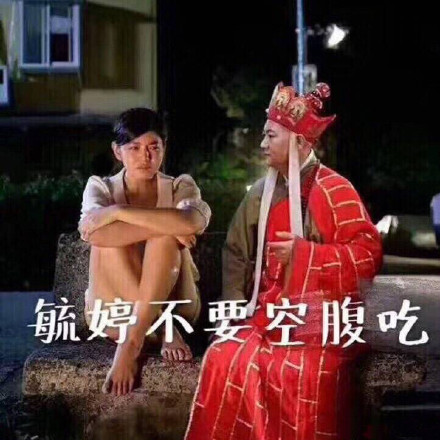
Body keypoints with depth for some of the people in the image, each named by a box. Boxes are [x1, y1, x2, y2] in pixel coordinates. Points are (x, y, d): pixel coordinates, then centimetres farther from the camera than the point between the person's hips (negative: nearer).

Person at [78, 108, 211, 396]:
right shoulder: (101, 187, 1)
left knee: (164, 238, -26)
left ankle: (133, 340, -29)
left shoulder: (180, 186, 0)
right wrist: (165, 225, -27)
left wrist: (118, 212, -26)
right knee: (109, 239, -26)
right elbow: (93, 231, -24)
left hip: (172, 302, 0)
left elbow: (194, 222, -28)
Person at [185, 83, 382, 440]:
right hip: (270, 310, 5)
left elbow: (368, 254, -12)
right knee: (225, 357, -20)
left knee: (303, 370, -33)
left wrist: (304, 252, -16)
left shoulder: (335, 191, -6)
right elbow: (237, 252, 15)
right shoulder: (261, 193, 12)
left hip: (322, 313, -5)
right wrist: (235, 305, 1)